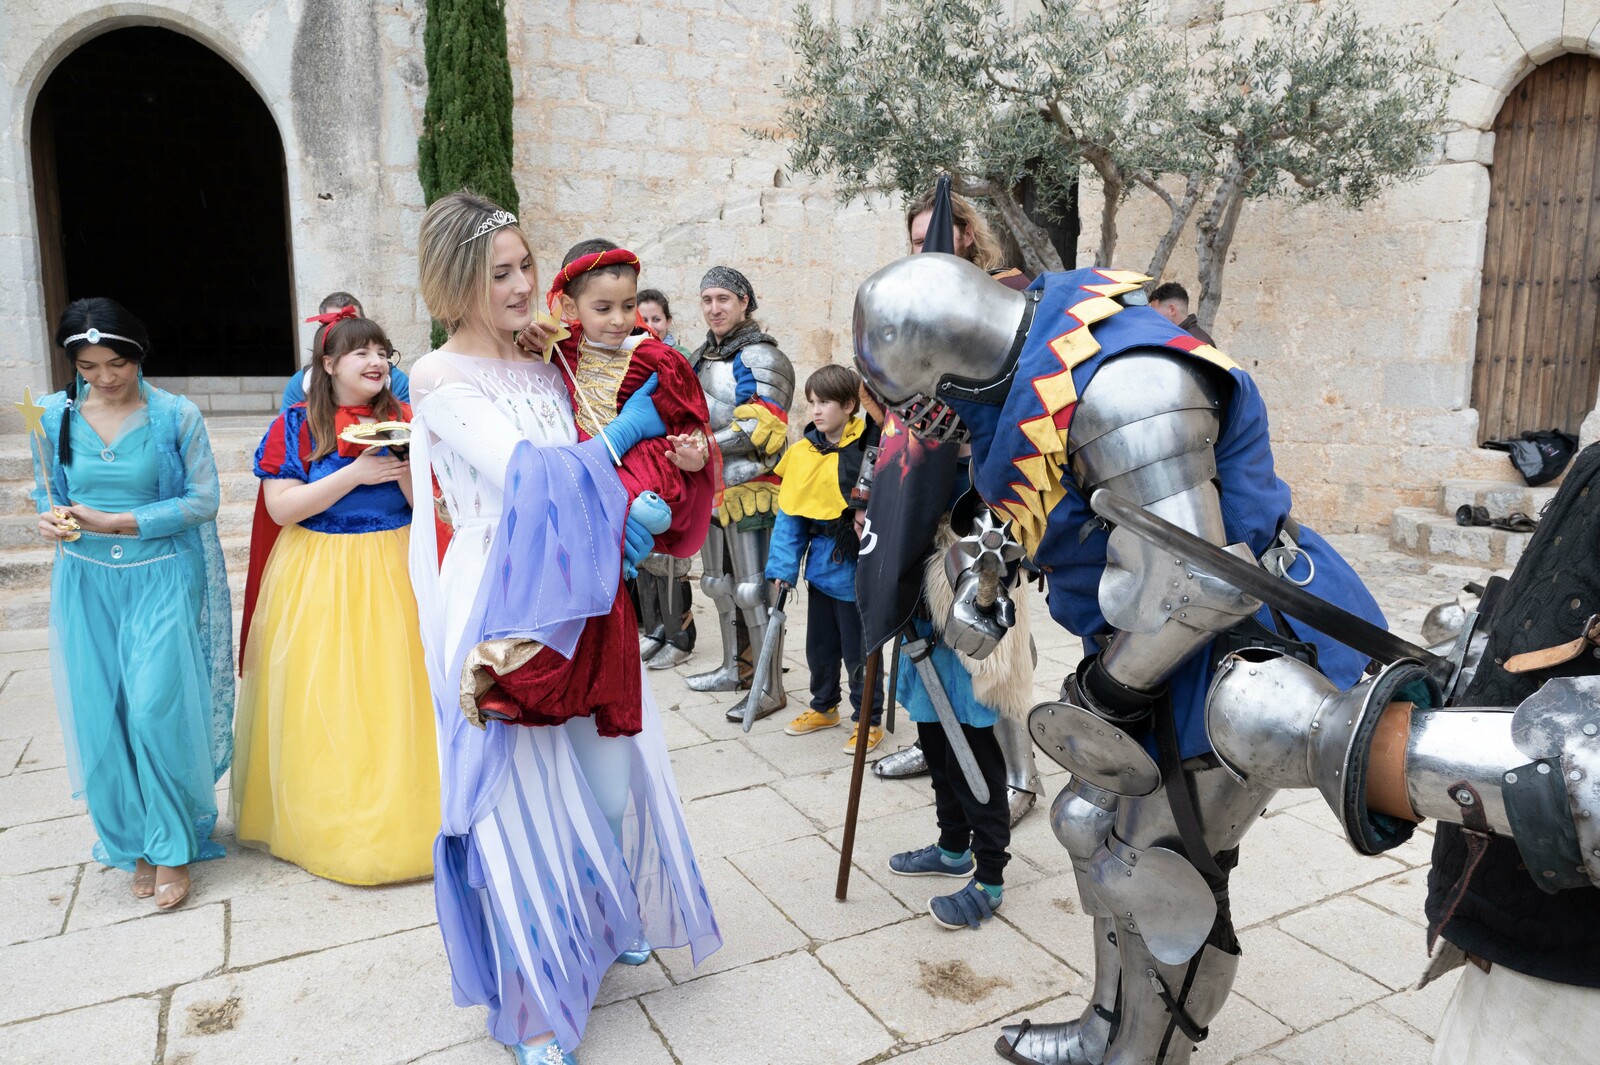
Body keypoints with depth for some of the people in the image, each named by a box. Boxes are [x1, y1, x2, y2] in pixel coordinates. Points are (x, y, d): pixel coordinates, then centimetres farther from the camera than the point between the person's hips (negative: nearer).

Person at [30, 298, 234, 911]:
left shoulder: (176, 416, -6)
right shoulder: (55, 416, 3)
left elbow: (203, 498, -8)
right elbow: (44, 490, 14)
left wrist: (118, 523, -16)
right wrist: (50, 517, -9)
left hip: (160, 579, -3)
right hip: (87, 583, 3)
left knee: (157, 710, -9)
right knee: (101, 717, 4)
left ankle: (173, 848, 9)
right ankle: (134, 842, 23)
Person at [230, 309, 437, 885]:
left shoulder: (403, 420, 3)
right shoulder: (295, 425, -1)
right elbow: (281, 508, -10)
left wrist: (405, 466, -19)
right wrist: (354, 473, -17)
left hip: (393, 571, 1)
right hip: (319, 576, -1)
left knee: (394, 693, 4)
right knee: (321, 702, 4)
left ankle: (399, 809, 21)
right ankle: (326, 817, 23)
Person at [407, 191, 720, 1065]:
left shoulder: (546, 363, 9)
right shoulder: (438, 377, -9)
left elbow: (591, 468, 7)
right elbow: (522, 475, -19)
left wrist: (641, 506, -13)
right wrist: (621, 436, -9)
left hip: (577, 601, 6)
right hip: (500, 613, -6)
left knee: (603, 772, 15)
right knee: (523, 795, 5)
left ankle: (602, 926, 42)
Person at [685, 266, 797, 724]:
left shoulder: (759, 357, -11)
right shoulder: (703, 357, 16)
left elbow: (760, 428, -22)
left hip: (750, 488, -9)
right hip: (712, 488, 9)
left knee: (754, 591, -5)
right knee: (720, 585, 18)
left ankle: (771, 689, 5)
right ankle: (736, 668, 34)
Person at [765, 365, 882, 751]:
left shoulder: (870, 448, -15)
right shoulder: (805, 451, 1)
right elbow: (790, 513, 1)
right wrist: (783, 567, -3)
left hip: (855, 570, -6)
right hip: (820, 567, 6)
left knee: (858, 650, 8)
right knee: (819, 644, 20)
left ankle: (869, 720, 26)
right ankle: (824, 706, 41)